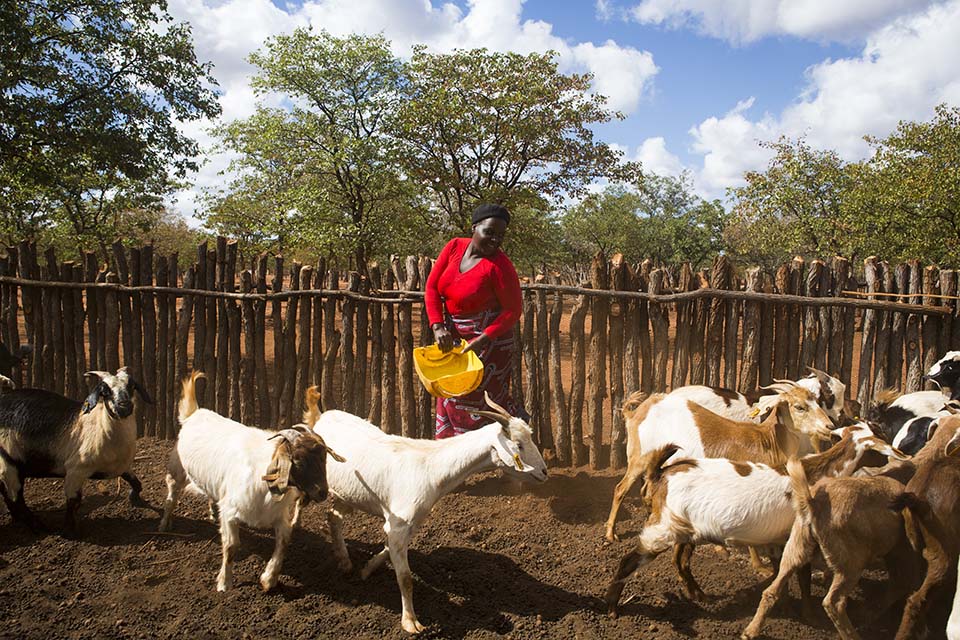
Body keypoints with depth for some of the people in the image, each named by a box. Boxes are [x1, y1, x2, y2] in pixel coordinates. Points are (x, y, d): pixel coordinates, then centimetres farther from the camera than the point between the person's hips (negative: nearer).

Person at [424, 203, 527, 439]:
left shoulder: (499, 265, -20)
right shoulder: (455, 247, -5)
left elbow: (513, 310, -16)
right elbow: (432, 287, -2)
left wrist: (483, 340, -24)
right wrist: (438, 326, -13)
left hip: (489, 336, -6)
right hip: (454, 336, 6)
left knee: (479, 398, 0)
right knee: (451, 396, 15)